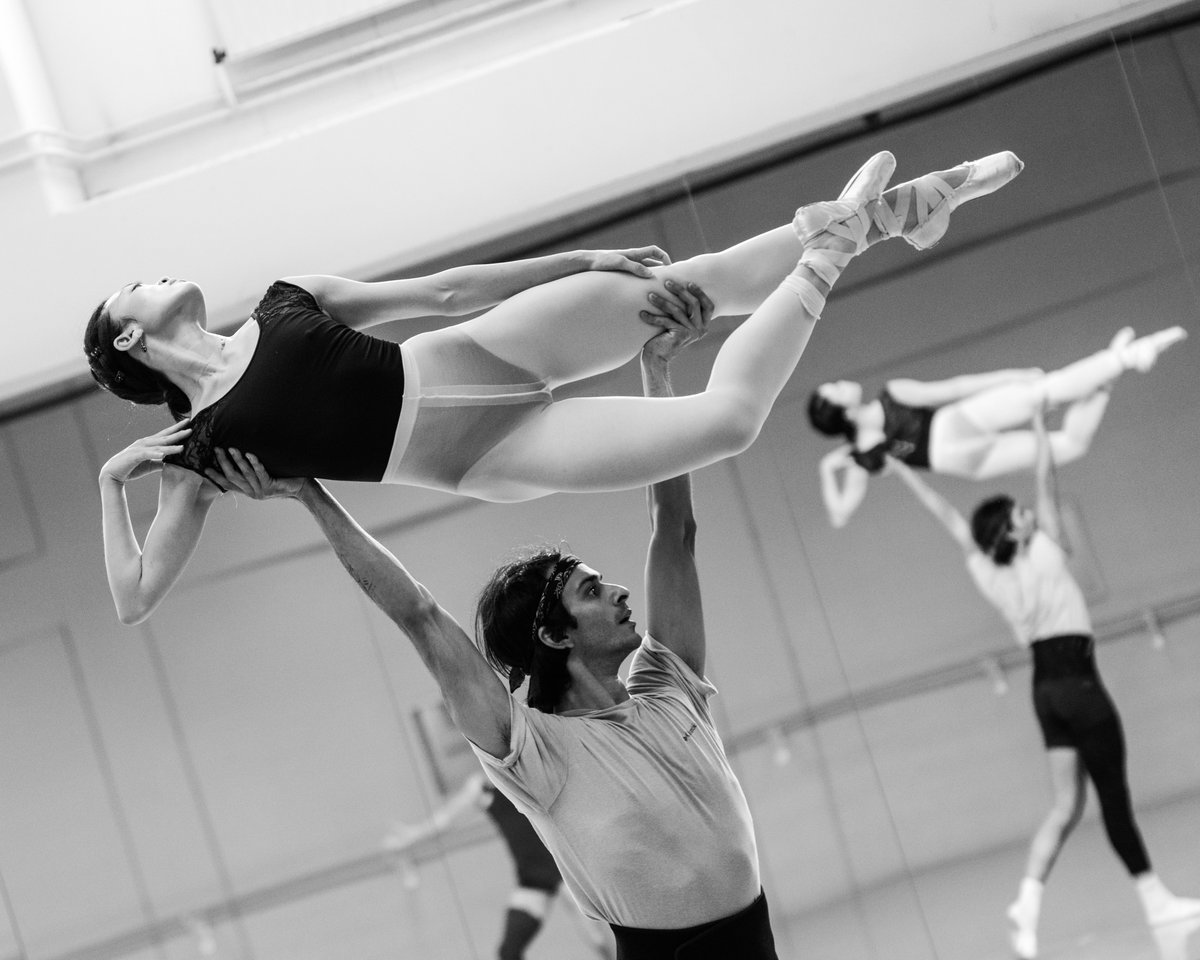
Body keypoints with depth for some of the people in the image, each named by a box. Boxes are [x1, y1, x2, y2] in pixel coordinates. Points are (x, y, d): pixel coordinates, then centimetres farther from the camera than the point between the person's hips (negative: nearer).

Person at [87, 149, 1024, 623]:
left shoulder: (288, 300, 15)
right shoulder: (201, 450, 3)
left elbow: (440, 290, 13)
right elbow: (134, 599, 0)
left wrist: (584, 259, 6)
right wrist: (112, 483, -10)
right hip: (488, 459, -4)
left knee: (687, 283, -13)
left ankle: (872, 216, 1)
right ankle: (828, 251, -2)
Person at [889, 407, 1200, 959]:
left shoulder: (987, 573, 2)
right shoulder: (1045, 552, -11)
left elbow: (949, 518, 11)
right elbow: (1046, 475, -9)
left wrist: (901, 471, 20)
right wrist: (1037, 418, 0)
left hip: (1046, 685, 6)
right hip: (1077, 682, -6)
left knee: (1067, 806, 7)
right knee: (1114, 795, 2)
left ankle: (1028, 902, -9)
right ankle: (1155, 899, 11)